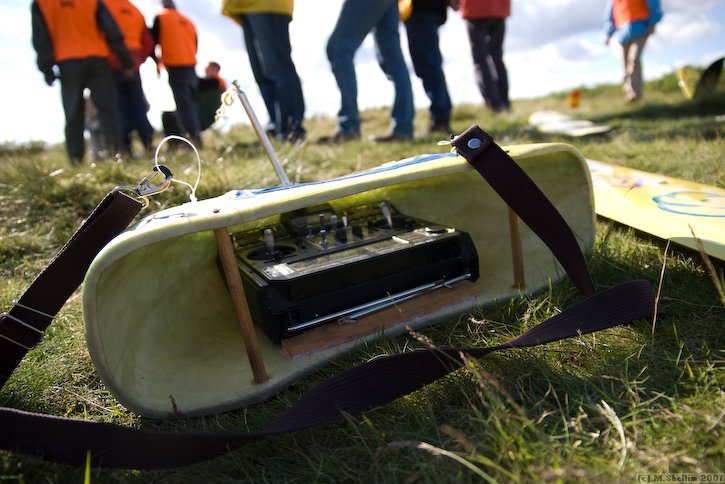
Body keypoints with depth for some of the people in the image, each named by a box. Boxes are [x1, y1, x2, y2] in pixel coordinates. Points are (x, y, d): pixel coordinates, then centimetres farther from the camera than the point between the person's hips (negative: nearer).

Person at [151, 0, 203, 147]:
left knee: (183, 103, -9)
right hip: (191, 65, 5)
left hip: (175, 66, -5)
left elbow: (153, 40, 6)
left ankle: (193, 135, -22)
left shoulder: (160, 18, 5)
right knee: (192, 101, 12)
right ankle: (197, 133, 10)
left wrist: (157, 61, 20)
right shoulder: (188, 21, 20)